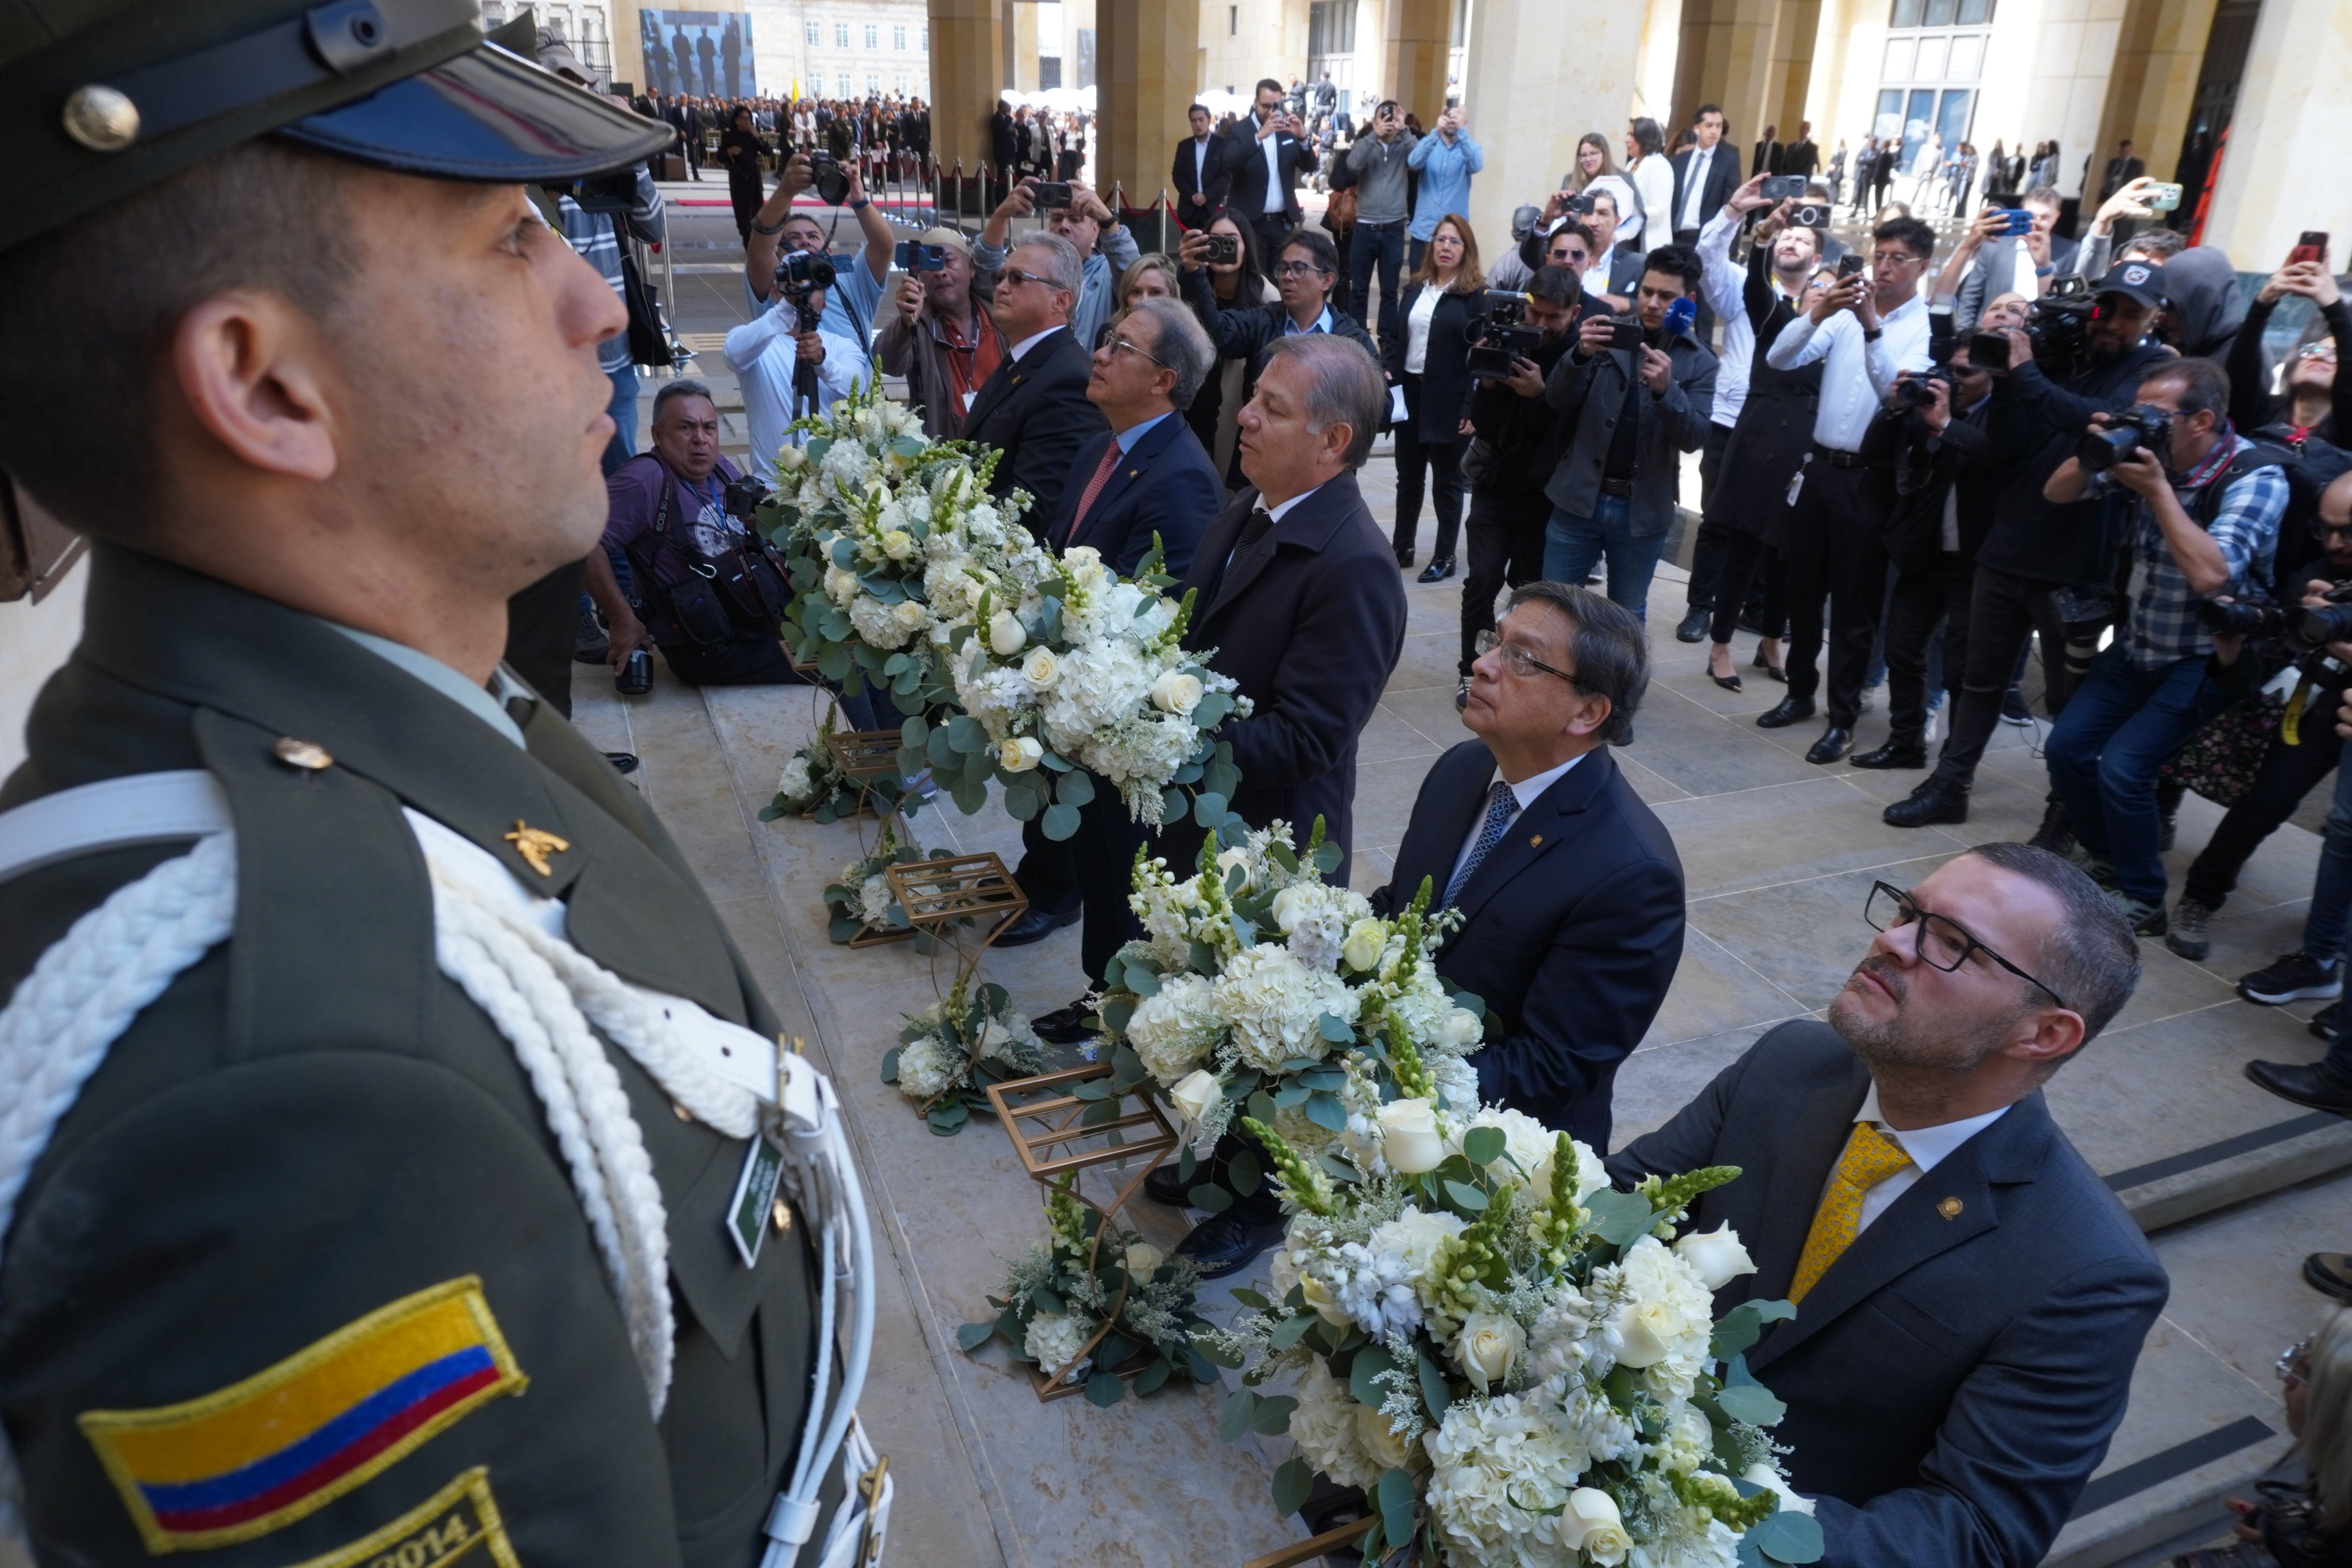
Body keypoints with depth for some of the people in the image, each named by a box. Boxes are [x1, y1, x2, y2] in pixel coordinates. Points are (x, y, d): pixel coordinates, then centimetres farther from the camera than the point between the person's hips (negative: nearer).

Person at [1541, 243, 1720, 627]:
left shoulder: (1699, 363, 1)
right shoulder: (1608, 337, 2)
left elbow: (1694, 437, -9)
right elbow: (1557, 402, -7)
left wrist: (1666, 389, -28)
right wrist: (1581, 354, -27)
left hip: (1643, 509, 0)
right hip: (1579, 498, 0)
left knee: (1628, 618, 13)